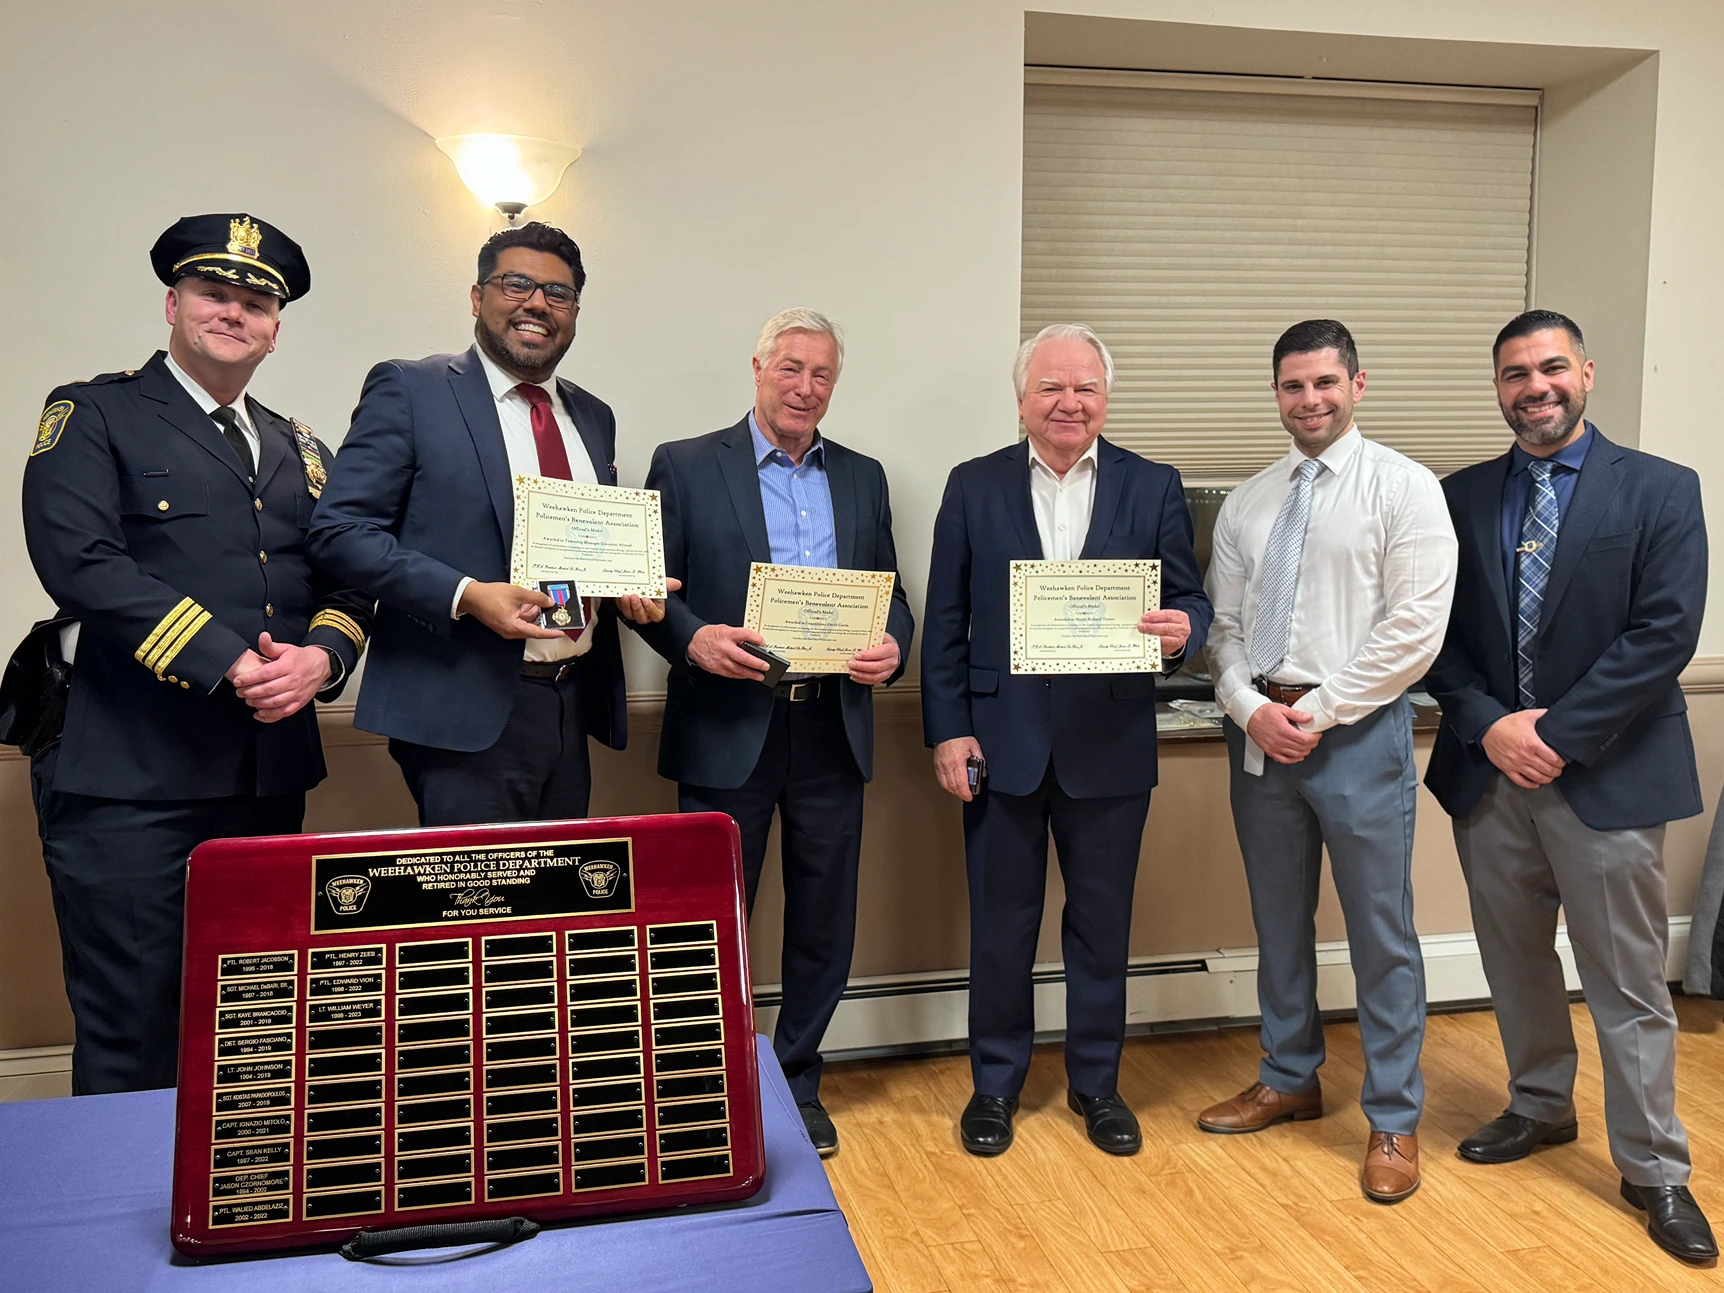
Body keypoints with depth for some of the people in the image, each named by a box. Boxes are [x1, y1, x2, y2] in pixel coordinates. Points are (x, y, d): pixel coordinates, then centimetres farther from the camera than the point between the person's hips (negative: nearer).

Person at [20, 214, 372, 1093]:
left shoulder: (300, 452, 19)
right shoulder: (92, 417, 2)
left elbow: (347, 583, 15)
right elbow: (82, 563, -12)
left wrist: (320, 656, -8)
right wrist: (227, 665, -19)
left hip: (272, 781, 5)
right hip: (127, 779, -5)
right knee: (131, 1041, 1)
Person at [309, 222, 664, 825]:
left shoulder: (593, 417, 16)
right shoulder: (410, 390, -2)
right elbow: (340, 528, -8)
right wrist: (465, 595, -19)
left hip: (572, 708, 6)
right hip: (465, 712, -6)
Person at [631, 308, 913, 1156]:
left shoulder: (863, 477, 13)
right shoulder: (685, 465, 2)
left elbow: (891, 596, 13)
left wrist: (891, 648, -8)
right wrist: (694, 639, -22)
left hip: (832, 731, 4)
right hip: (727, 729, -3)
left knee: (823, 920, 12)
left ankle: (797, 1086, 29)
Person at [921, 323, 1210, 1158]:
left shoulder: (1153, 488, 3)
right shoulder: (973, 487, 2)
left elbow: (1189, 600, 1)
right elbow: (945, 623, 1)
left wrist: (1182, 632, -23)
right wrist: (947, 731, -6)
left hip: (1109, 744, 1)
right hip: (1000, 741, 0)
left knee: (1103, 925, 12)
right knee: (999, 925, 11)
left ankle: (1096, 1082, 31)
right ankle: (995, 1083, 29)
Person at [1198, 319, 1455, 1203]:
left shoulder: (1403, 488, -4)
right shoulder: (1246, 503, 10)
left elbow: (1415, 627, -11)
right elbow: (1223, 623, 10)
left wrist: (1318, 712, -13)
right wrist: (1251, 708, -7)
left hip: (1357, 732, -5)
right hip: (1259, 733, 5)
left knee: (1380, 931, 3)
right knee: (1279, 920, 16)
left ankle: (1394, 1120, 19)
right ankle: (1289, 1080, 34)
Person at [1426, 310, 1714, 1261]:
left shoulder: (1661, 491, -3)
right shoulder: (1463, 498, 6)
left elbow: (1664, 633, -12)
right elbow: (1438, 631, 4)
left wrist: (1556, 733, -16)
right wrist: (1489, 724, -11)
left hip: (1607, 775, -3)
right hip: (1488, 767, 4)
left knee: (1628, 983, 4)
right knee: (1514, 960, 17)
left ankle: (1653, 1167, 20)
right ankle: (1540, 1106, 37)